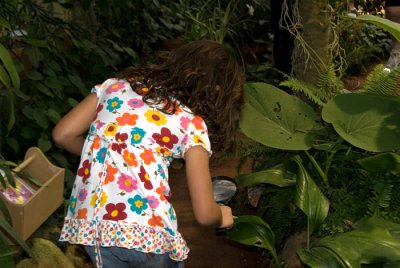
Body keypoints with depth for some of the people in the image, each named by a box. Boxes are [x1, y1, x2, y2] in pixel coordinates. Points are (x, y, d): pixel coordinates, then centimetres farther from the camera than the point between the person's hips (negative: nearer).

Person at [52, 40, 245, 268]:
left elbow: (63, 135, 11)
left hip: (87, 224, 4)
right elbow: (204, 213, 0)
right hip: (145, 229, -3)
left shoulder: (116, 86, 14)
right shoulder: (192, 125, 3)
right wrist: (221, 217, 22)